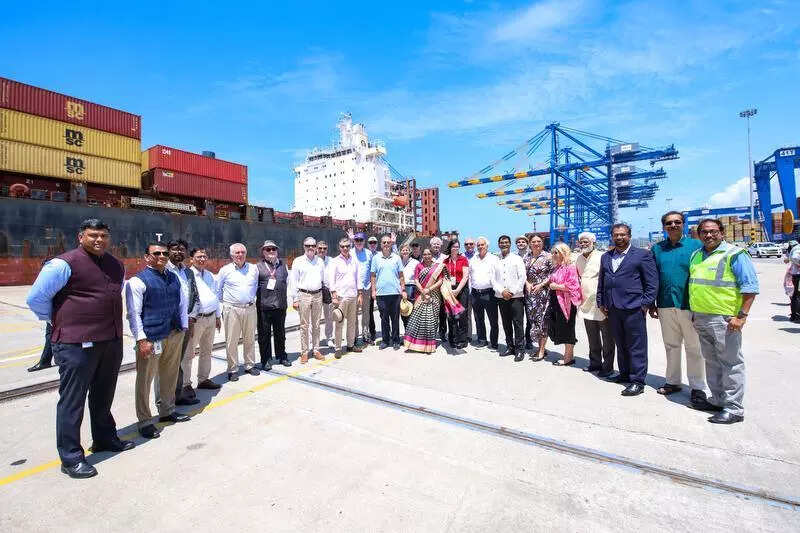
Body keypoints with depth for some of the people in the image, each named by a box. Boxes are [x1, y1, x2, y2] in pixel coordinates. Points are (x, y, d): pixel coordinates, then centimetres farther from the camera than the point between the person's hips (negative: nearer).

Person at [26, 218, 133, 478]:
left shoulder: (116, 265, 10)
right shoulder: (64, 263, -11)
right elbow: (36, 298, -8)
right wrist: (59, 322, 0)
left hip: (112, 341, 7)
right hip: (76, 345, -7)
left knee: (103, 396, 21)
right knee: (72, 400, 5)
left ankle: (105, 439, 38)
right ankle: (71, 458, 19)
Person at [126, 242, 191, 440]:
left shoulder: (174, 278, 10)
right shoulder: (138, 281, -8)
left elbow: (183, 304, 15)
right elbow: (134, 313, -12)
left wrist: (184, 328, 12)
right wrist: (142, 339, -16)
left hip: (175, 335, 7)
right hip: (152, 338, -6)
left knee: (170, 376, 19)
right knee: (145, 380, 4)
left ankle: (167, 411, 37)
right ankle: (145, 422, 21)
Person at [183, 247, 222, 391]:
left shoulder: (210, 275, 14)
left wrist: (218, 316, 19)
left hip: (211, 318, 7)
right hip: (196, 319, -7)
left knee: (207, 351, 17)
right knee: (188, 353, 1)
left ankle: (204, 379, 29)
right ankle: (185, 384, 13)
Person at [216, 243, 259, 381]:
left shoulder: (254, 268, 5)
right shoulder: (225, 270, -1)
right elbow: (217, 289, 9)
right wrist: (224, 301, 10)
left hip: (250, 308, 3)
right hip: (232, 310, -2)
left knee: (250, 339, 11)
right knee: (232, 341, 2)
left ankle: (250, 365, 25)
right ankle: (233, 369, 14)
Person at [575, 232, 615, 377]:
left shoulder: (601, 257, -11)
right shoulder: (578, 258, 11)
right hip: (587, 304, 7)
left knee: (607, 338, 5)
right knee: (592, 338, 17)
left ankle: (607, 366, 15)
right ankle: (595, 362, 30)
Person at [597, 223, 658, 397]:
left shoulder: (642, 254, 0)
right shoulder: (605, 257, 16)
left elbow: (652, 282, -3)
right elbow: (601, 281, 19)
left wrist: (645, 304, -10)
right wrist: (601, 302, 12)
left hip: (633, 307, -5)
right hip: (612, 309, 5)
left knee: (636, 346, 0)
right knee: (620, 344, 15)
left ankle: (637, 381, 8)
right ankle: (625, 374, 27)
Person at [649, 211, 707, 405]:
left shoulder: (696, 245, -1)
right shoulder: (657, 249, 8)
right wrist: (652, 304, 8)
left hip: (689, 304, -3)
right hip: (665, 305, 3)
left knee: (694, 347, 5)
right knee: (671, 345, 14)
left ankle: (697, 387, 18)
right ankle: (672, 381, 27)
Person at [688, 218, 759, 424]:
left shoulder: (734, 254, -6)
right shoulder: (695, 255, 14)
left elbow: (750, 287, -11)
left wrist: (741, 315, -18)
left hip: (724, 319, -7)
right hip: (701, 318, 7)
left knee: (730, 363, 0)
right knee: (711, 361, 16)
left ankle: (733, 408, 8)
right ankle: (717, 400, 28)